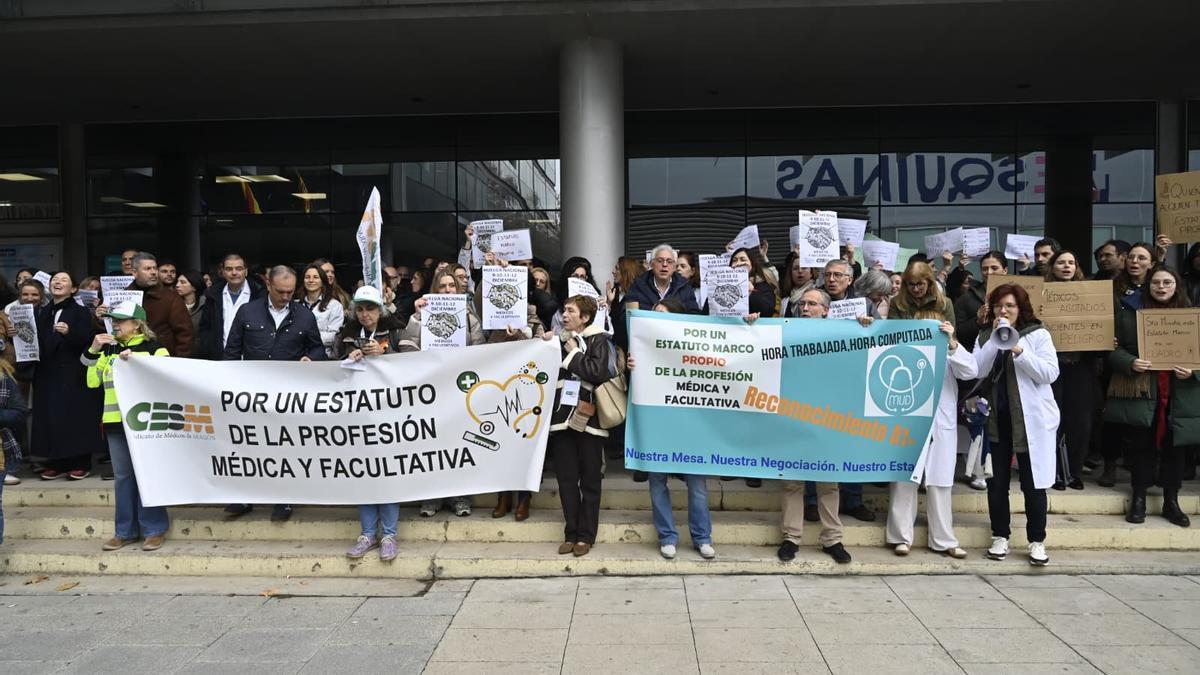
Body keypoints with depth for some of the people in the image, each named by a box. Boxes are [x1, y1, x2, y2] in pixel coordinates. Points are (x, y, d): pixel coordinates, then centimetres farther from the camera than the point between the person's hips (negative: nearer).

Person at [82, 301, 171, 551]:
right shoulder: (108, 349, 15)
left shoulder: (154, 348, 0)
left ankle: (154, 529, 8)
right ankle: (125, 531, 18)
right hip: (115, 420, 5)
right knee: (122, 476, 9)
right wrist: (93, 351, 0)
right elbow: (93, 381, 10)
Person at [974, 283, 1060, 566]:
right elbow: (977, 370, -6)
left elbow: (1050, 373, -10)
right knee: (996, 481, 7)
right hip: (995, 418, 3)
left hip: (1031, 419, -3)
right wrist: (995, 340, -13)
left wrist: (1018, 350, -18)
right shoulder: (984, 336, 9)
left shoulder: (1038, 334, 1)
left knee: (1033, 483, 2)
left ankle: (1037, 541, 14)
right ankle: (1000, 536, 19)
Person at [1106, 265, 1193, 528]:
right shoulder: (1129, 314, 3)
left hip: (1178, 395, 2)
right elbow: (1114, 349, 2)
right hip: (1141, 392, -1)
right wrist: (1130, 363, -17)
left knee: (1173, 446, 7)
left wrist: (1192, 370, -10)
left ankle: (1171, 501, 19)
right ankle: (1139, 498, 16)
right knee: (1142, 445, 5)